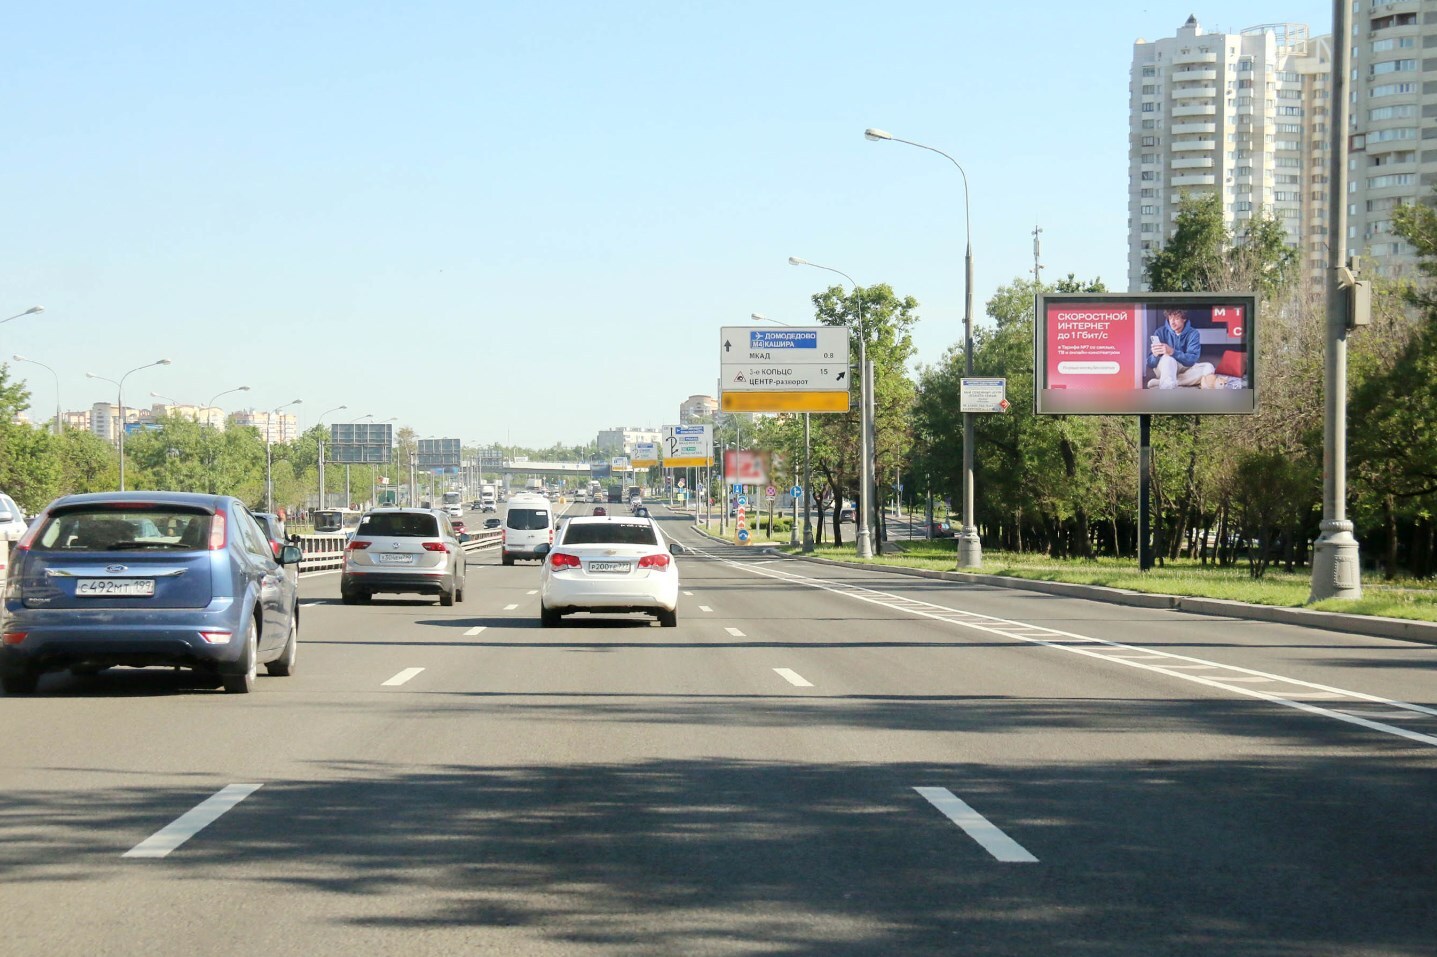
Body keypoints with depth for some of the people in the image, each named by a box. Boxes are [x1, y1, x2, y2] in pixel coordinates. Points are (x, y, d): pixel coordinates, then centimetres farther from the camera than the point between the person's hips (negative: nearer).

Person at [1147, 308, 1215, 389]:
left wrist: (1172, 352, -38)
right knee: (1168, 358, -33)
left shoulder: (1193, 334, -7)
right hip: (1163, 369, -2)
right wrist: (1155, 355, -36)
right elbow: (1151, 364, -11)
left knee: (1208, 368, -25)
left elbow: (1191, 359, -21)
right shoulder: (1160, 332, -8)